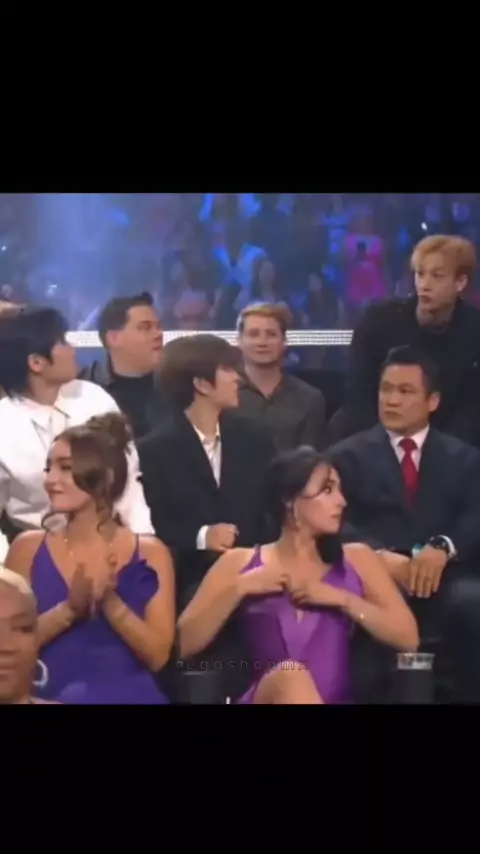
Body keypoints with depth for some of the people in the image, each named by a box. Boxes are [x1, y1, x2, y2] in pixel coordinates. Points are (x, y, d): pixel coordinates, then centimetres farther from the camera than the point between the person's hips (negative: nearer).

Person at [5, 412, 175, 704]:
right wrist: (69, 609, -13)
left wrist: (110, 602, -15)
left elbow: (157, 656, -3)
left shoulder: (150, 553, 3)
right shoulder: (28, 548, 5)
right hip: (52, 695, 0)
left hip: (131, 696, 0)